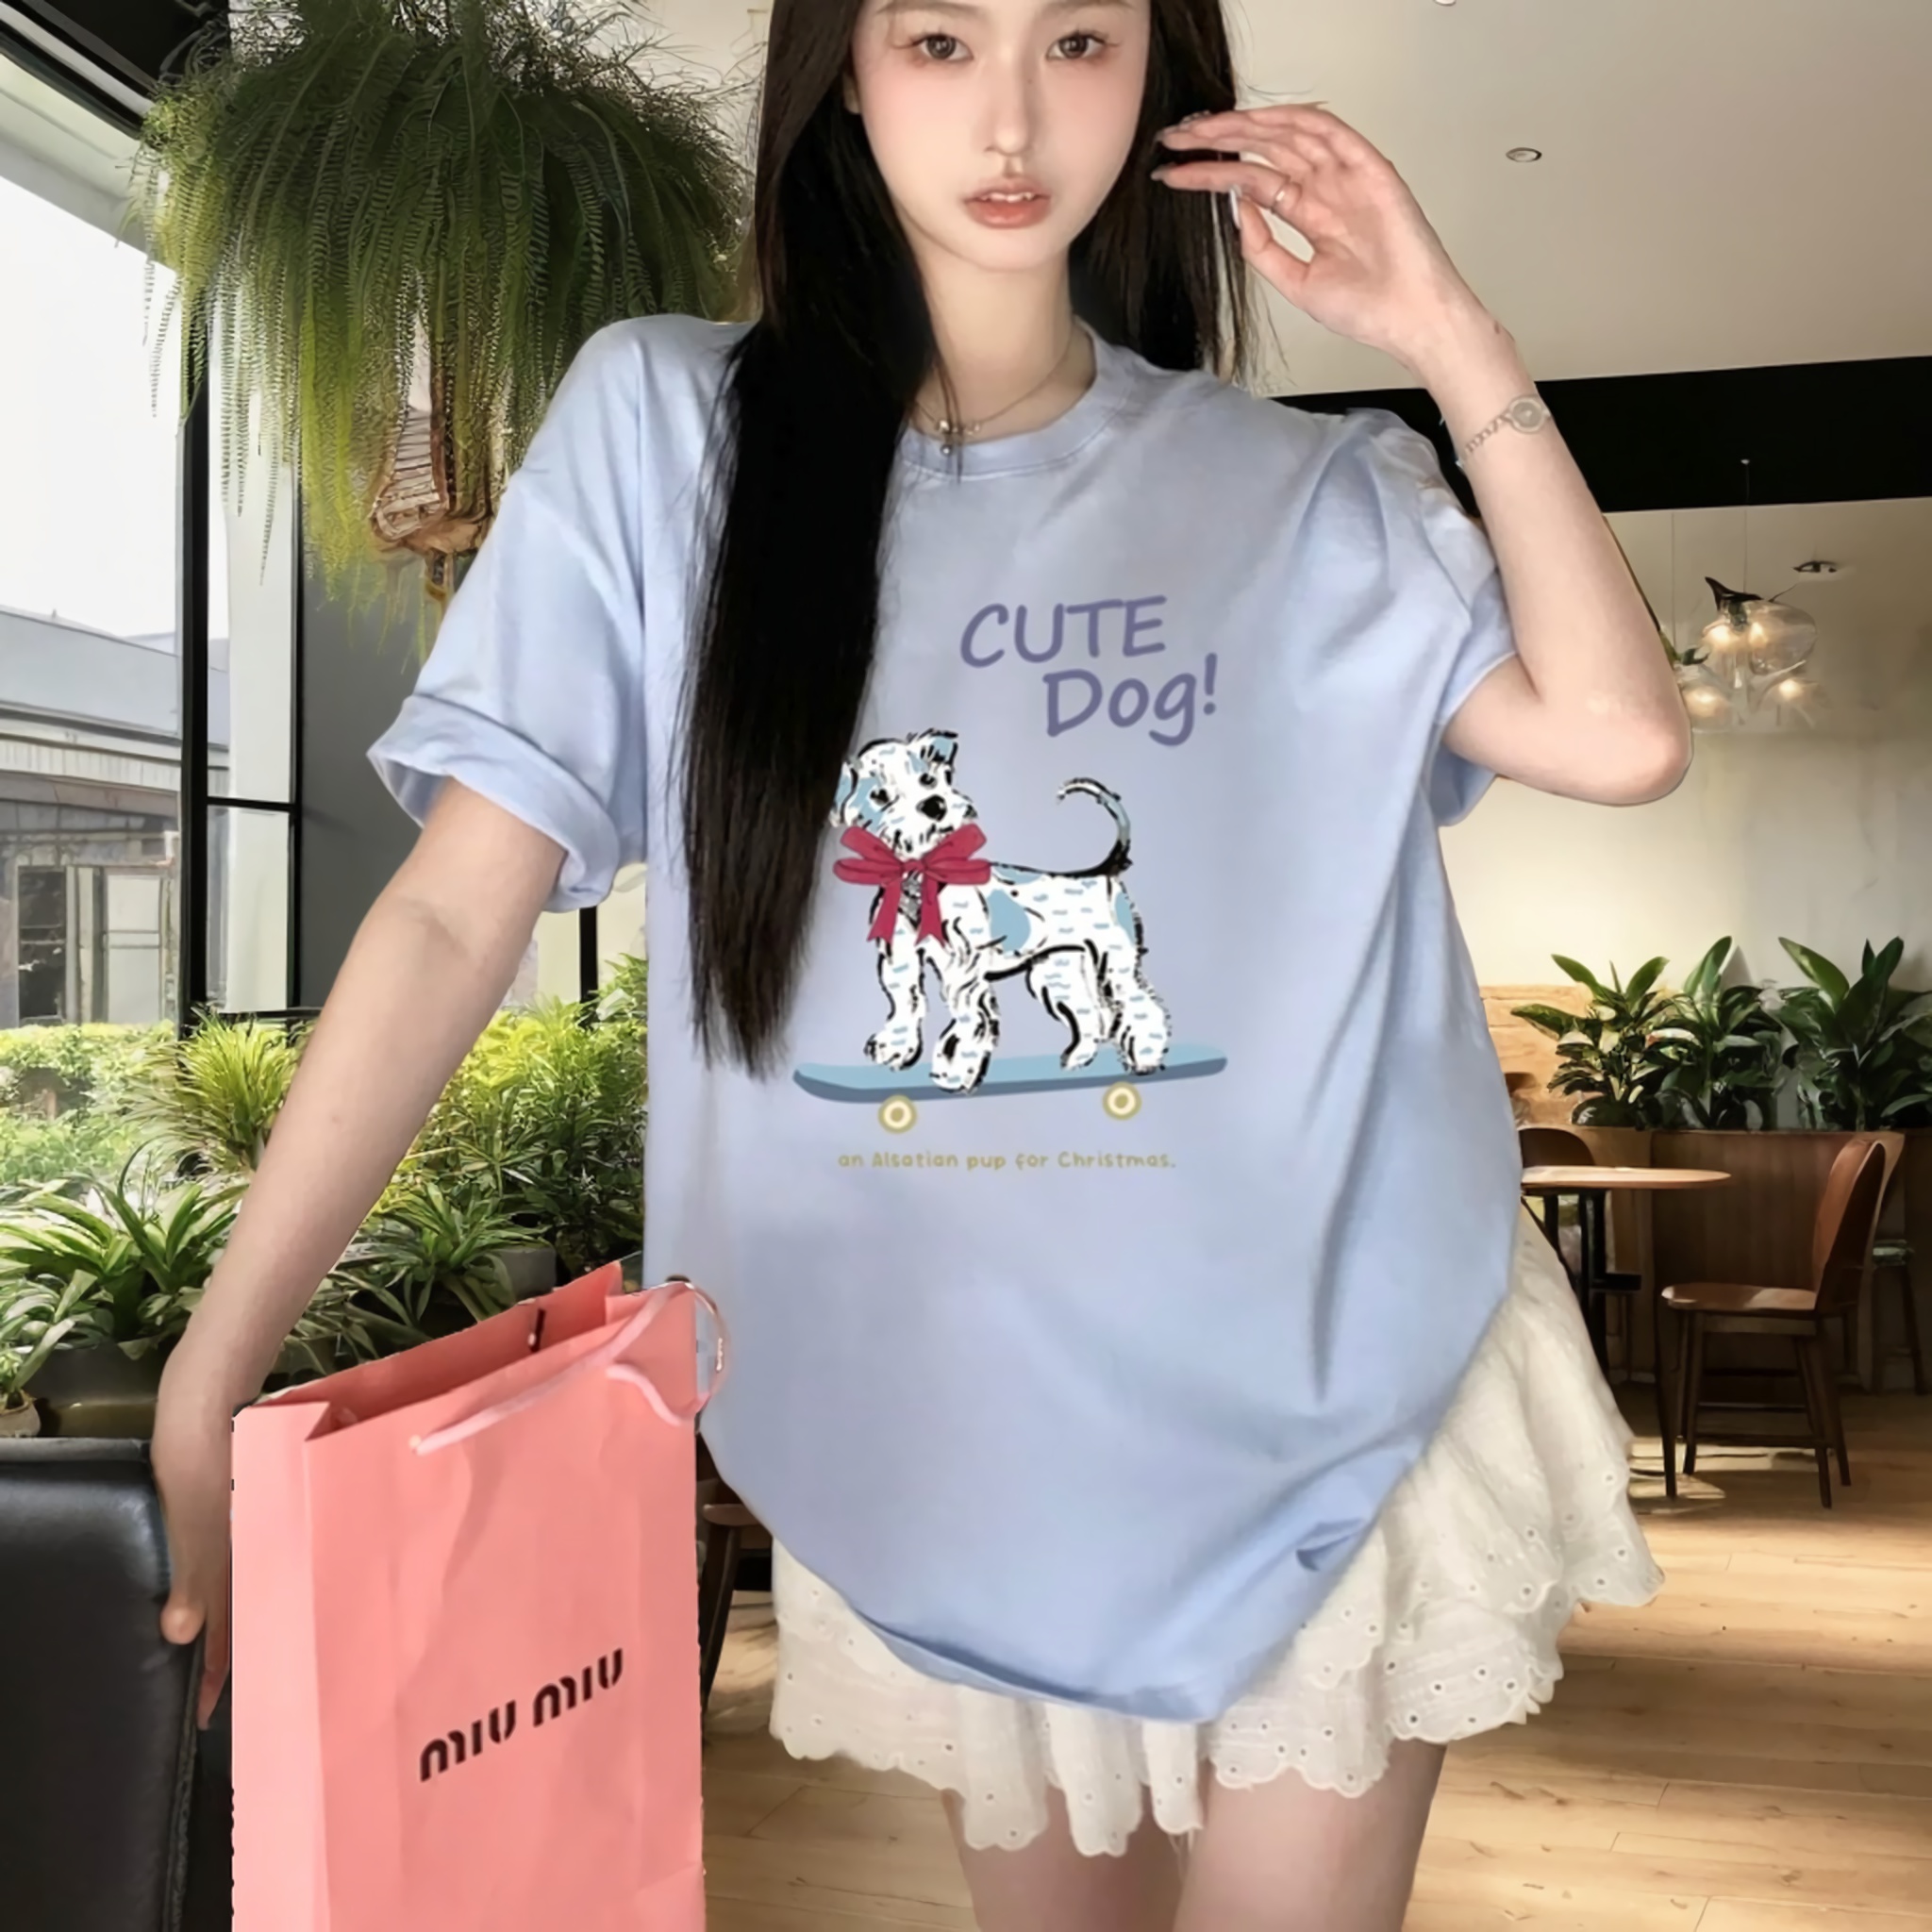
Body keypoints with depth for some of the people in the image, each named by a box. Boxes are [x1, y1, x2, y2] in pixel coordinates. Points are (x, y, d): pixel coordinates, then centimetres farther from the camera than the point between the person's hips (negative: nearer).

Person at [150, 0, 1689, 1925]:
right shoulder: (664, 427, -5)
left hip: (1336, 1409, 1)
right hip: (937, 1450, 0)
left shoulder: (1295, 496, 1)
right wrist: (208, 1377, -14)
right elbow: (456, 911, -9)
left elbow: (1619, 734, -10)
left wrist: (1449, 337, -11)